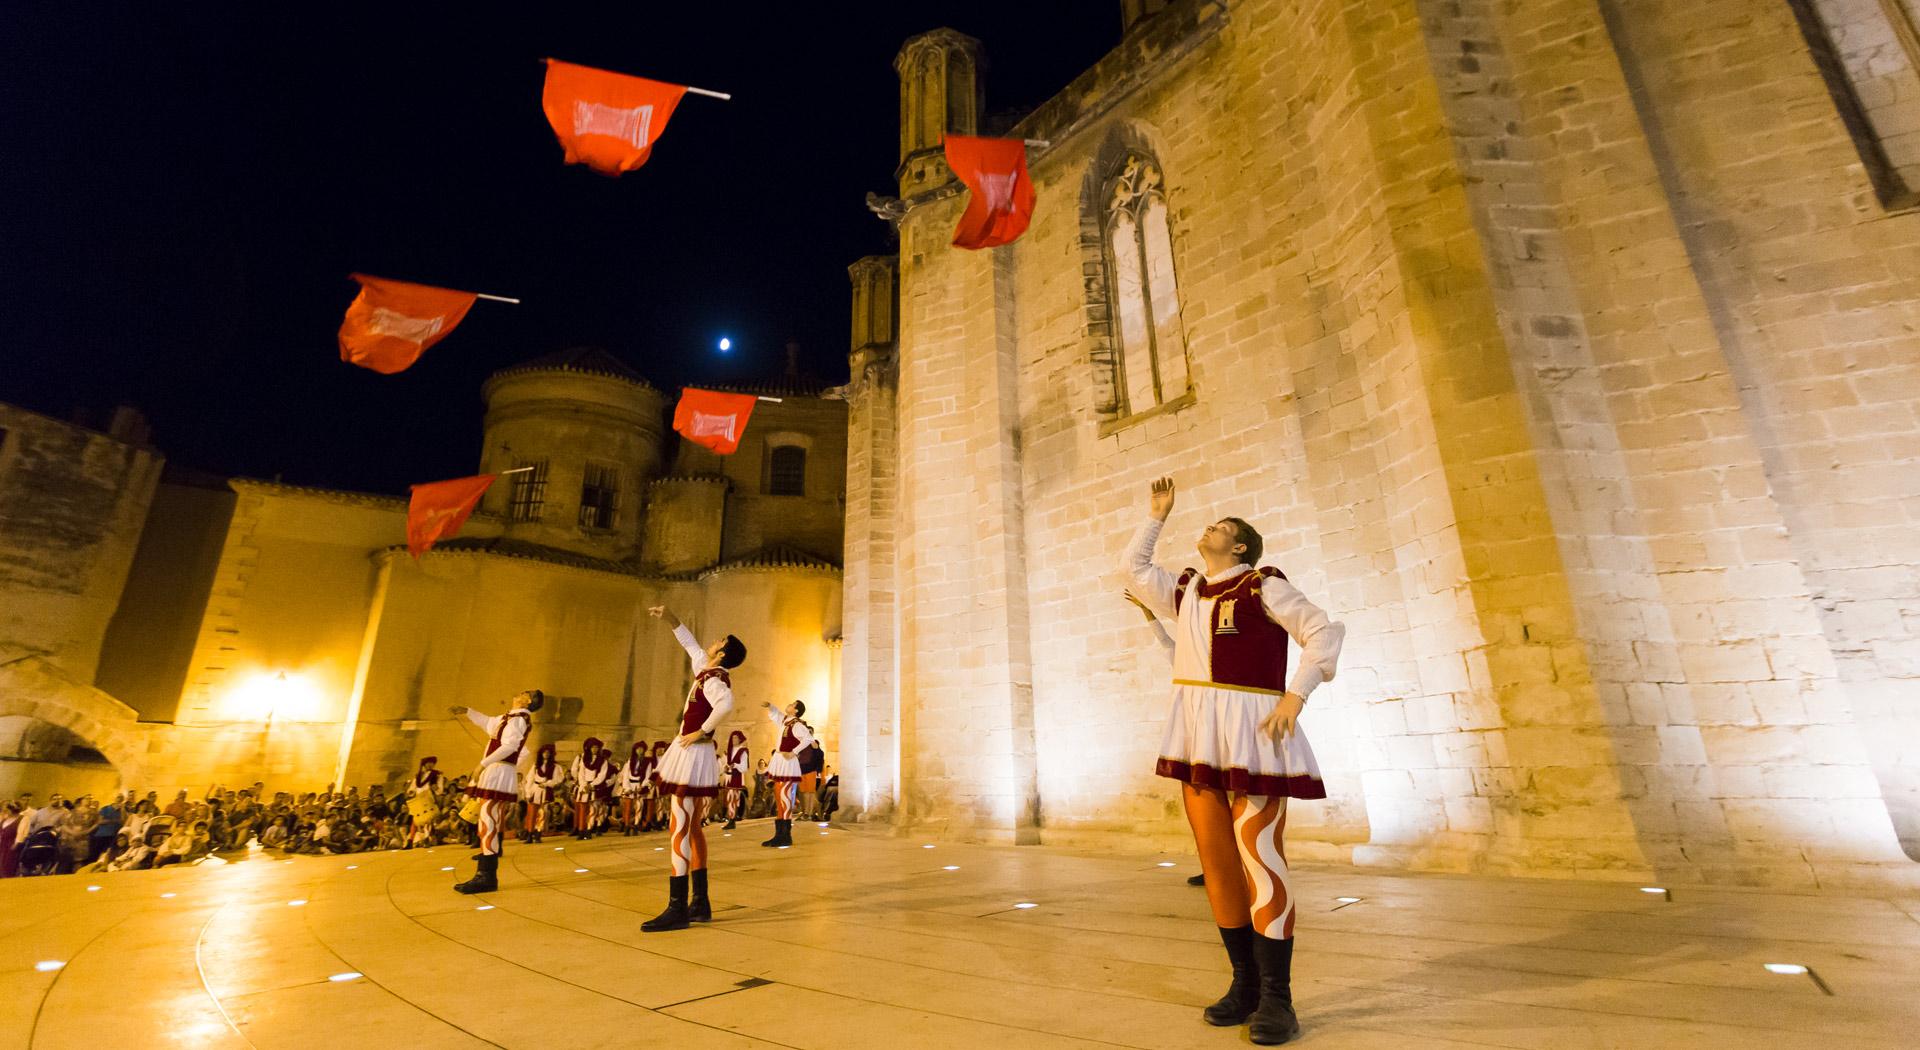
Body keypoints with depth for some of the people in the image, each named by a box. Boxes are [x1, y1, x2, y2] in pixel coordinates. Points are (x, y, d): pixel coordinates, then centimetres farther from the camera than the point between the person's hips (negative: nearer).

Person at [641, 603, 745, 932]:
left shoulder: (713, 679, -16)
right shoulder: (708, 670, 10)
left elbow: (726, 703, -39)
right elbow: (689, 643, 26)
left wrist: (703, 731, -27)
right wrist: (670, 617, 24)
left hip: (693, 756, -9)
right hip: (696, 758, 9)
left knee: (679, 831, -8)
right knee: (693, 829, 12)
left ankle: (677, 909, -6)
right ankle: (700, 903, 19)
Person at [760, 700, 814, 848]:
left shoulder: (796, 724, -12)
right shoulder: (784, 720, 14)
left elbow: (808, 738, -27)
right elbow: (773, 713, 33)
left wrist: (794, 753, -23)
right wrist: (770, 706, 12)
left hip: (788, 764, -9)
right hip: (779, 763, 10)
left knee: (785, 799, -11)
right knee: (778, 800, 11)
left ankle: (786, 837, -8)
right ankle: (779, 835, 16)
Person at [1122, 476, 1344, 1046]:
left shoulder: (1262, 586, -1)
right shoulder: (1184, 591, 17)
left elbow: (1326, 631, -7)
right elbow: (1132, 567, 29)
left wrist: (1295, 695, -17)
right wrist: (1156, 515, 27)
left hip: (1251, 730, -6)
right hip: (1197, 733, 6)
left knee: (1260, 859, -7)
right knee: (1217, 862, 6)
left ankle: (1277, 998, 3)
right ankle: (1246, 984, 18)